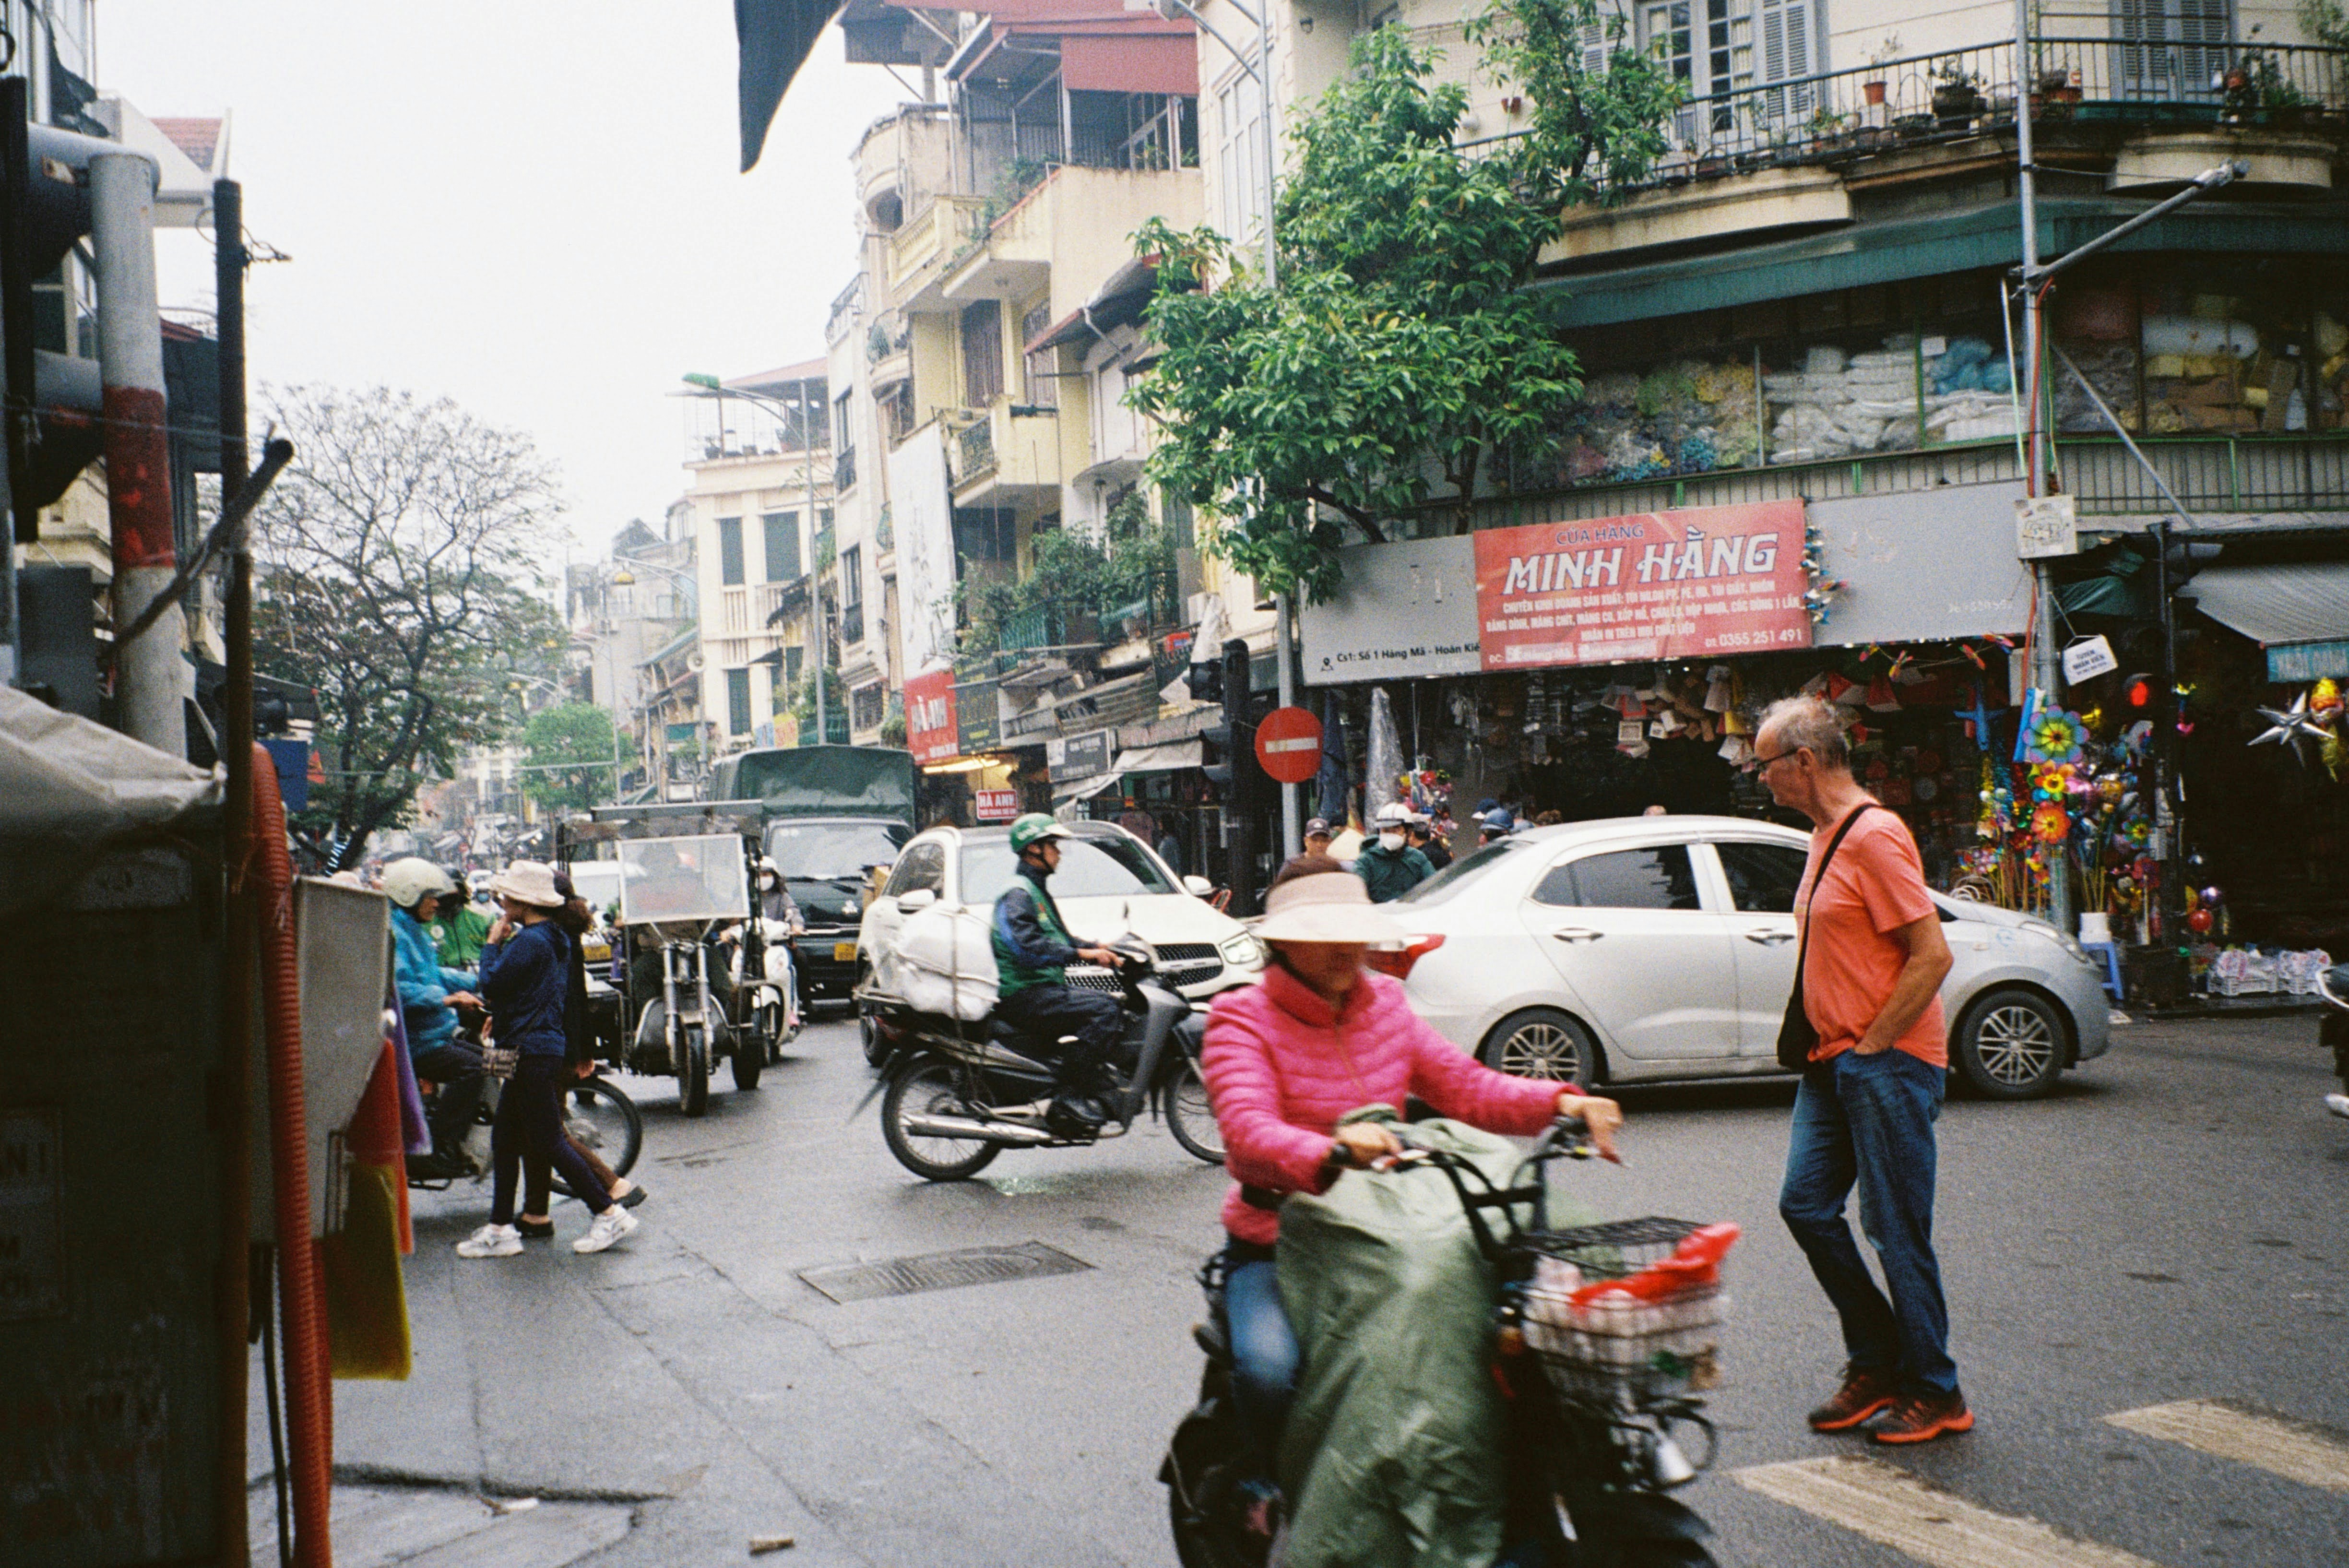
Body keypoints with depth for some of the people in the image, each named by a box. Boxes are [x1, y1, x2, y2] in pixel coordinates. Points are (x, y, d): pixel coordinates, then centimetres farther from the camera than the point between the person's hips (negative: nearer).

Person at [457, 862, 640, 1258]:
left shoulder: (530, 941, -17)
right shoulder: (554, 938, 14)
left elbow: (492, 984, -17)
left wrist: (492, 943, -5)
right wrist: (502, 1015, 16)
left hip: (532, 1051, -10)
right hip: (545, 1045, 10)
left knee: (548, 1141, -5)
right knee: (504, 1139, 13)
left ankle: (610, 1214, -1)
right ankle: (500, 1229, 17)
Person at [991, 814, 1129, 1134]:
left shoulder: (1037, 891, 25)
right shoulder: (1016, 894, -10)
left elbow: (1060, 940, 29)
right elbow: (1026, 945, -25)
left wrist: (1100, 949, 13)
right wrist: (1082, 953, -26)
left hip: (1042, 990, 11)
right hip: (1023, 996, -11)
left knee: (1110, 1010, 8)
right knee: (1105, 1009, -23)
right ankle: (1070, 1098, -26)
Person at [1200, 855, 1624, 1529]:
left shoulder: (1384, 1006, 13)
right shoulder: (1242, 1019, -7)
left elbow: (1465, 1087, 5)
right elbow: (1250, 1133, -25)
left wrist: (1560, 1102, -14)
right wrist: (1332, 1151, -46)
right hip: (1276, 1245, -5)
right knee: (1270, 1368, -32)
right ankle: (1276, 1490, 2)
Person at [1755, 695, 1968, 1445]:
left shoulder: (1874, 836, -16)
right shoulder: (1827, 836, 14)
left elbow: (1932, 955, -21)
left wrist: (1871, 1047, -17)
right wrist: (1826, 1045, 14)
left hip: (1887, 1064, -9)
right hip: (1833, 1061, 9)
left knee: (1896, 1229, -2)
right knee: (1806, 1205, 8)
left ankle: (1935, 1394, 12)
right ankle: (1877, 1361, 21)